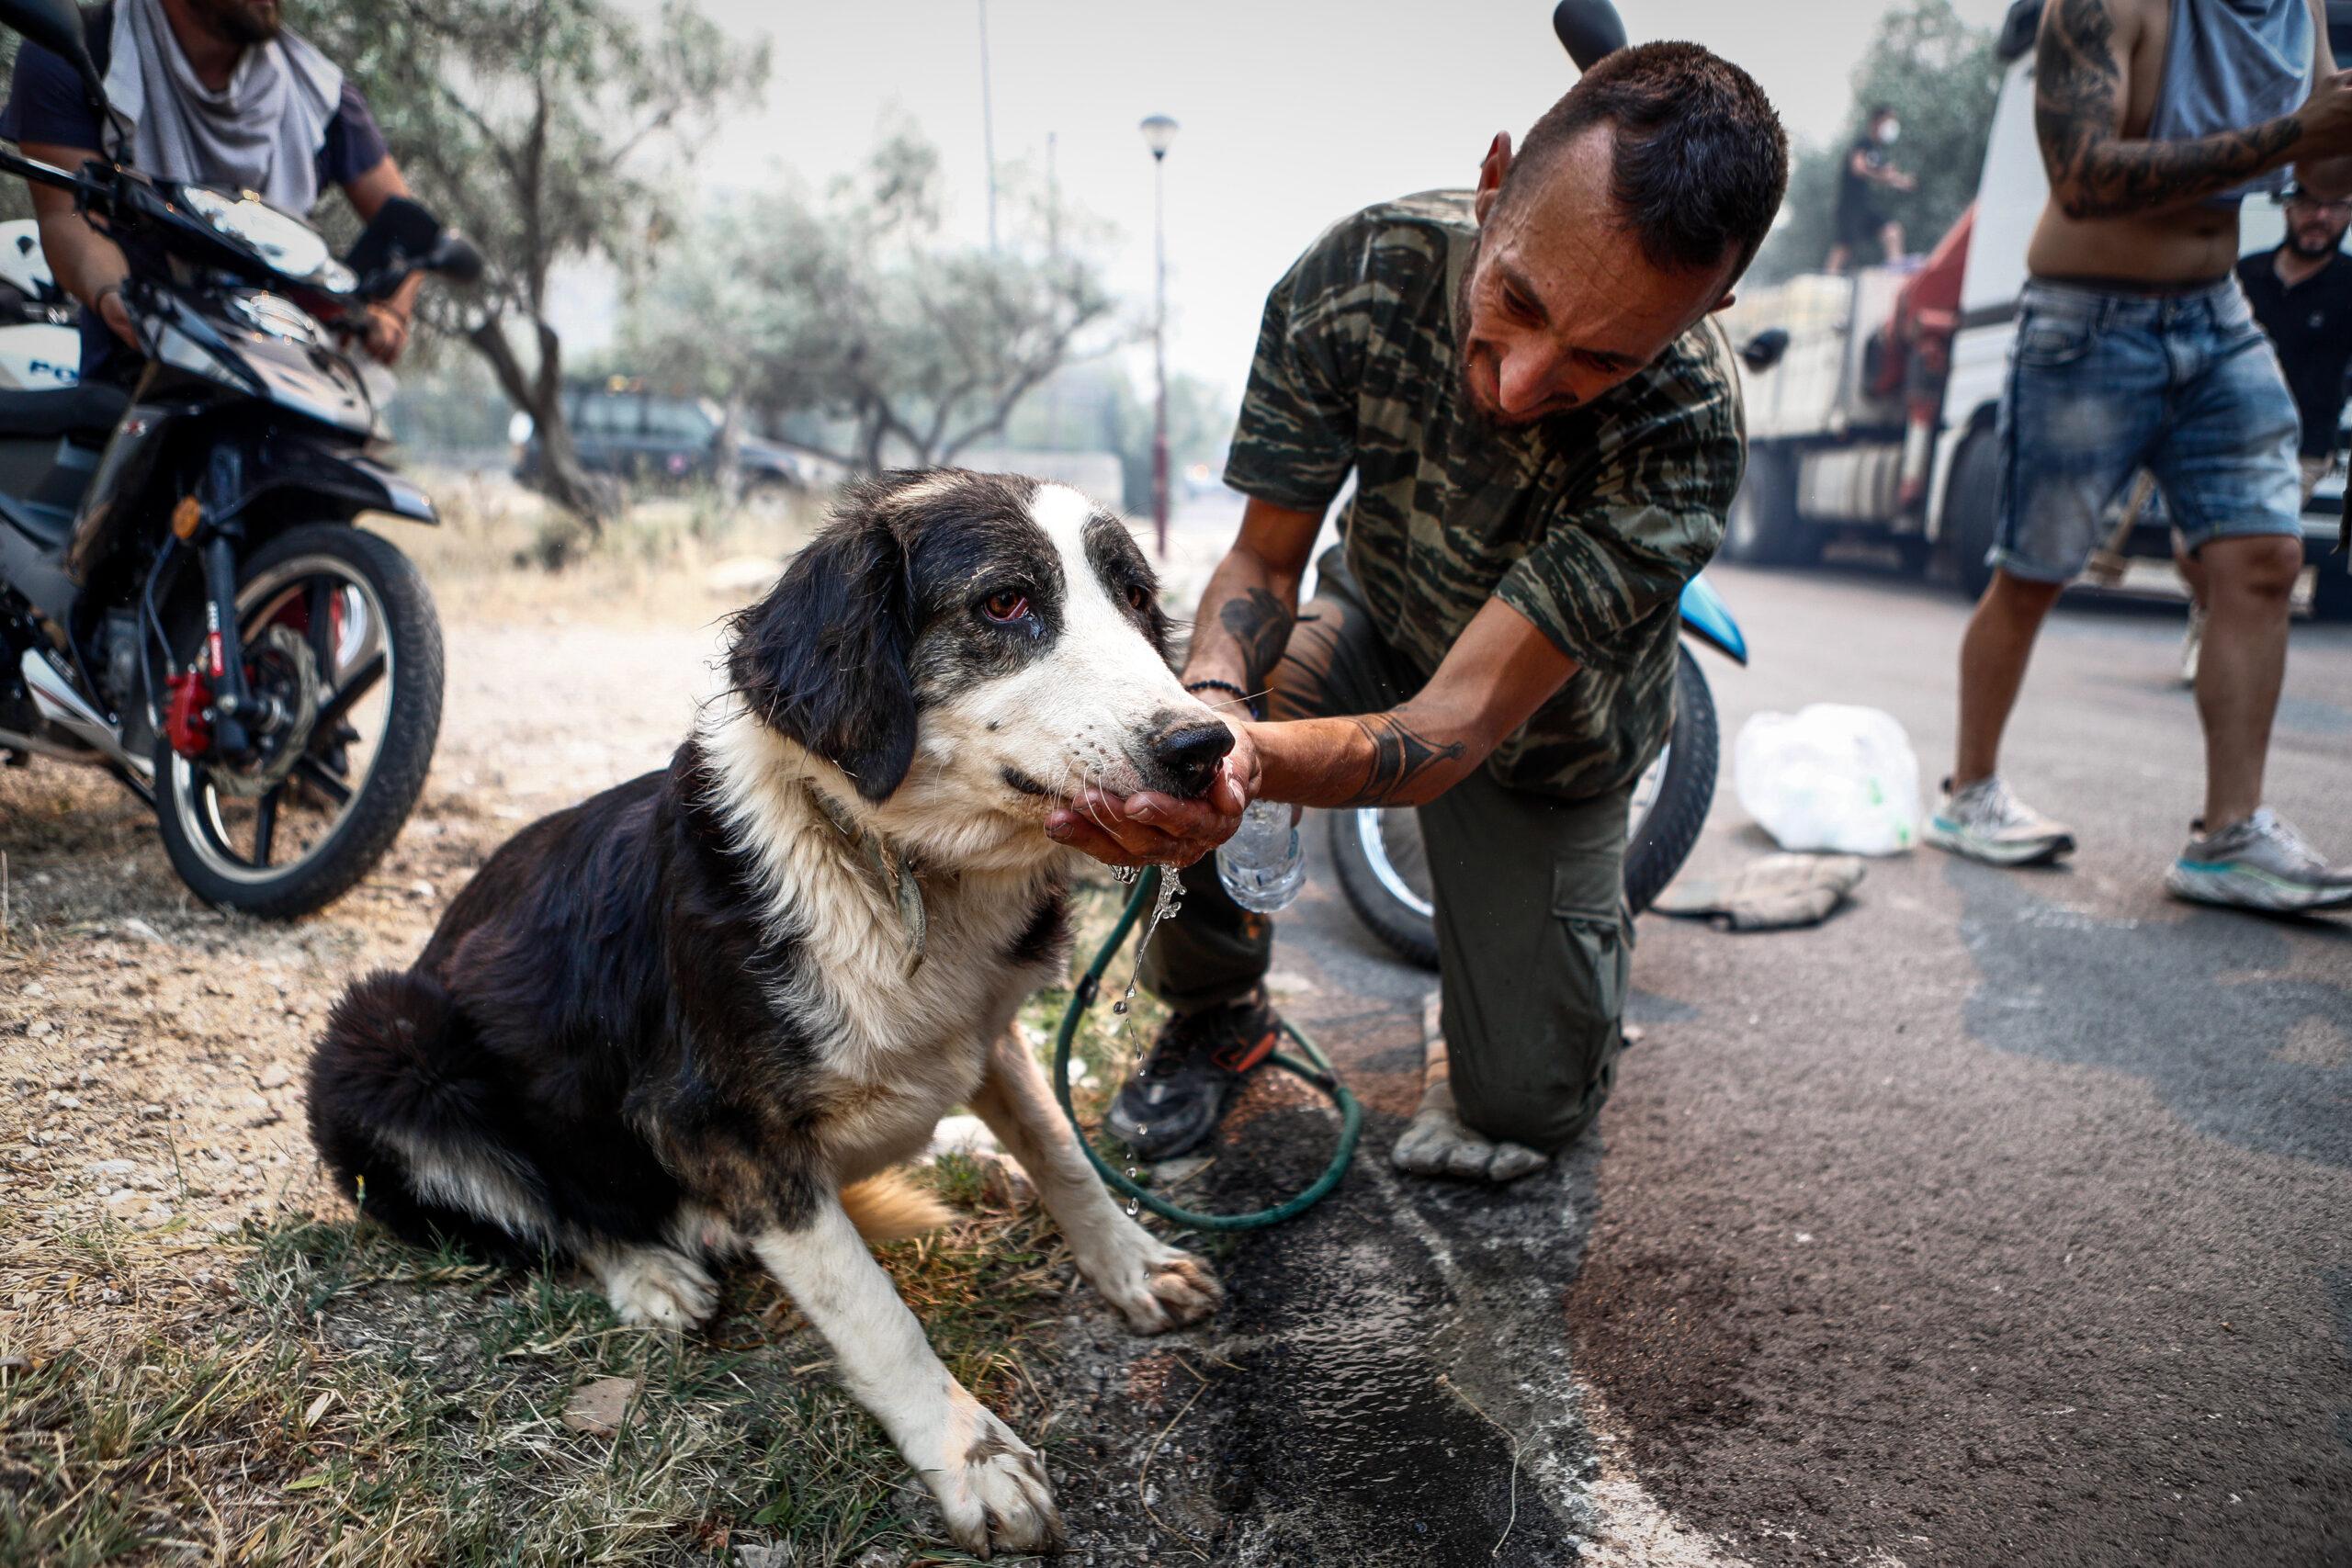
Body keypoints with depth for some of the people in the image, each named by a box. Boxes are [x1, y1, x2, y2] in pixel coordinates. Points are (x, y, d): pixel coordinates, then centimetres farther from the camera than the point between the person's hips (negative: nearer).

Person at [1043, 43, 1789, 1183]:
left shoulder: (1686, 434, -36)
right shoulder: (1362, 274, -27)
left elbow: (1457, 728, -40)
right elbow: (1266, 555, -19)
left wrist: (1256, 763, -61)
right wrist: (1211, 703, -41)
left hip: (1541, 731, -1)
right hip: (1376, 624, 2)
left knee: (1524, 1110, 0)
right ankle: (1216, 1014, 2)